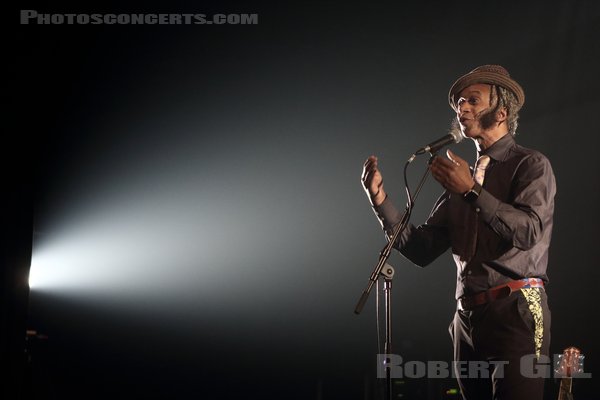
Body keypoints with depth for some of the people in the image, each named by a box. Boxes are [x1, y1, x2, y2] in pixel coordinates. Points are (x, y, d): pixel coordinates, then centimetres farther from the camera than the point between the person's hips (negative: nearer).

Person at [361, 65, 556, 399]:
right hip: (468, 317, 6)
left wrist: (471, 191, -20)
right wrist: (381, 201, 2)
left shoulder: (531, 165, 3)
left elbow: (529, 231, -15)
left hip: (516, 312, -6)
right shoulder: (463, 178, 20)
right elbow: (421, 250, 13)